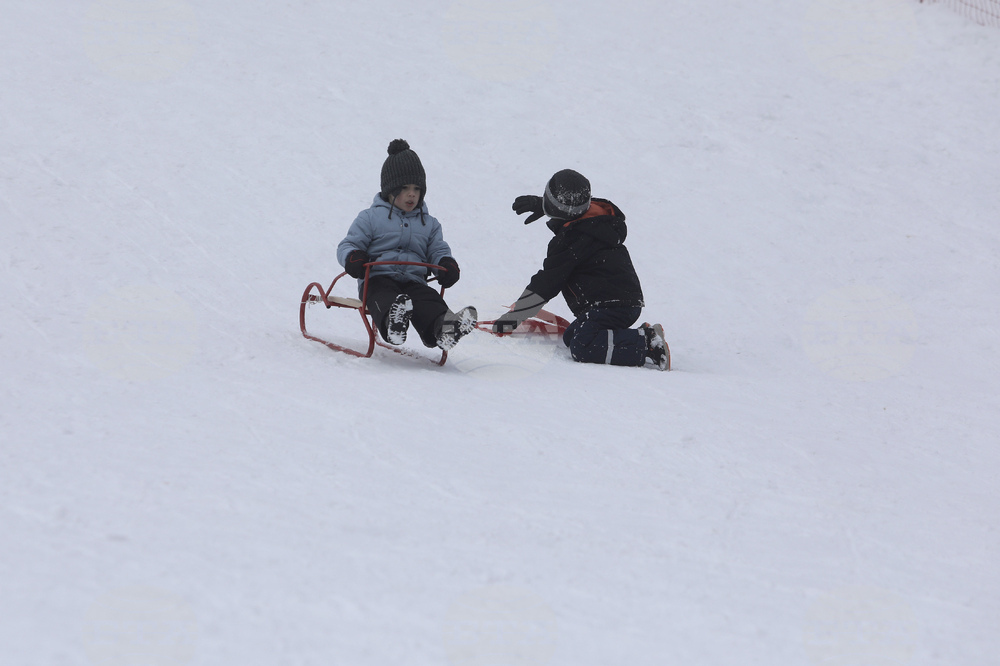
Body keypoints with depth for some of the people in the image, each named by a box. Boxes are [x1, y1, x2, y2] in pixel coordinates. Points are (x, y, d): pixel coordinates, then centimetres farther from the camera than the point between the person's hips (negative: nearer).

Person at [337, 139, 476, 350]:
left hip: (414, 280, 3)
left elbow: (438, 250, 22)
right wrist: (353, 258, -17)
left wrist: (446, 264, -5)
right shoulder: (370, 218, 11)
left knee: (428, 299, -33)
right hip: (378, 278, -3)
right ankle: (392, 323, -74)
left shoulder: (429, 224, 22)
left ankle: (443, 328, -64)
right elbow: (347, 245, 9)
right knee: (384, 297, -40)